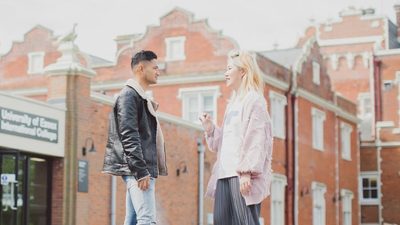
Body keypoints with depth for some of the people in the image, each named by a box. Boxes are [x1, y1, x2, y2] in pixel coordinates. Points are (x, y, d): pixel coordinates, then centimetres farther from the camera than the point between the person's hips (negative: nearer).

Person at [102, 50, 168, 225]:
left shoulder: (141, 97, 22)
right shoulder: (129, 94, -8)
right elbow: (129, 136, -17)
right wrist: (141, 171, -23)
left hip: (143, 169, 10)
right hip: (137, 169, -10)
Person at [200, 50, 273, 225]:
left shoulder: (254, 100, -3)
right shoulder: (233, 103, 23)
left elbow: (256, 139, -13)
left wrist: (247, 171, -22)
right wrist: (209, 128, 7)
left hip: (242, 174, -9)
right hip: (225, 174, 9)